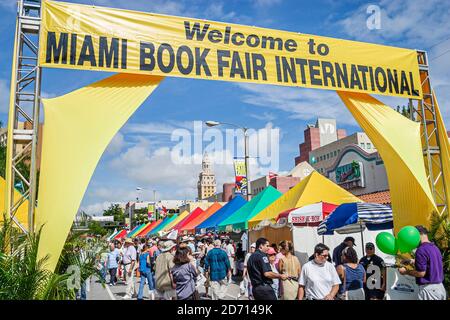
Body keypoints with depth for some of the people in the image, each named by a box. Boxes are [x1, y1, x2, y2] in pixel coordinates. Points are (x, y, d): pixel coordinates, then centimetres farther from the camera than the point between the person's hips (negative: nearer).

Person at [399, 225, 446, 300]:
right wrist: (414, 262, 23)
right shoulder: (435, 248, 10)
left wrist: (405, 272, -7)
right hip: (440, 287, 9)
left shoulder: (421, 250, -18)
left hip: (429, 289, -9)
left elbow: (421, 273, -20)